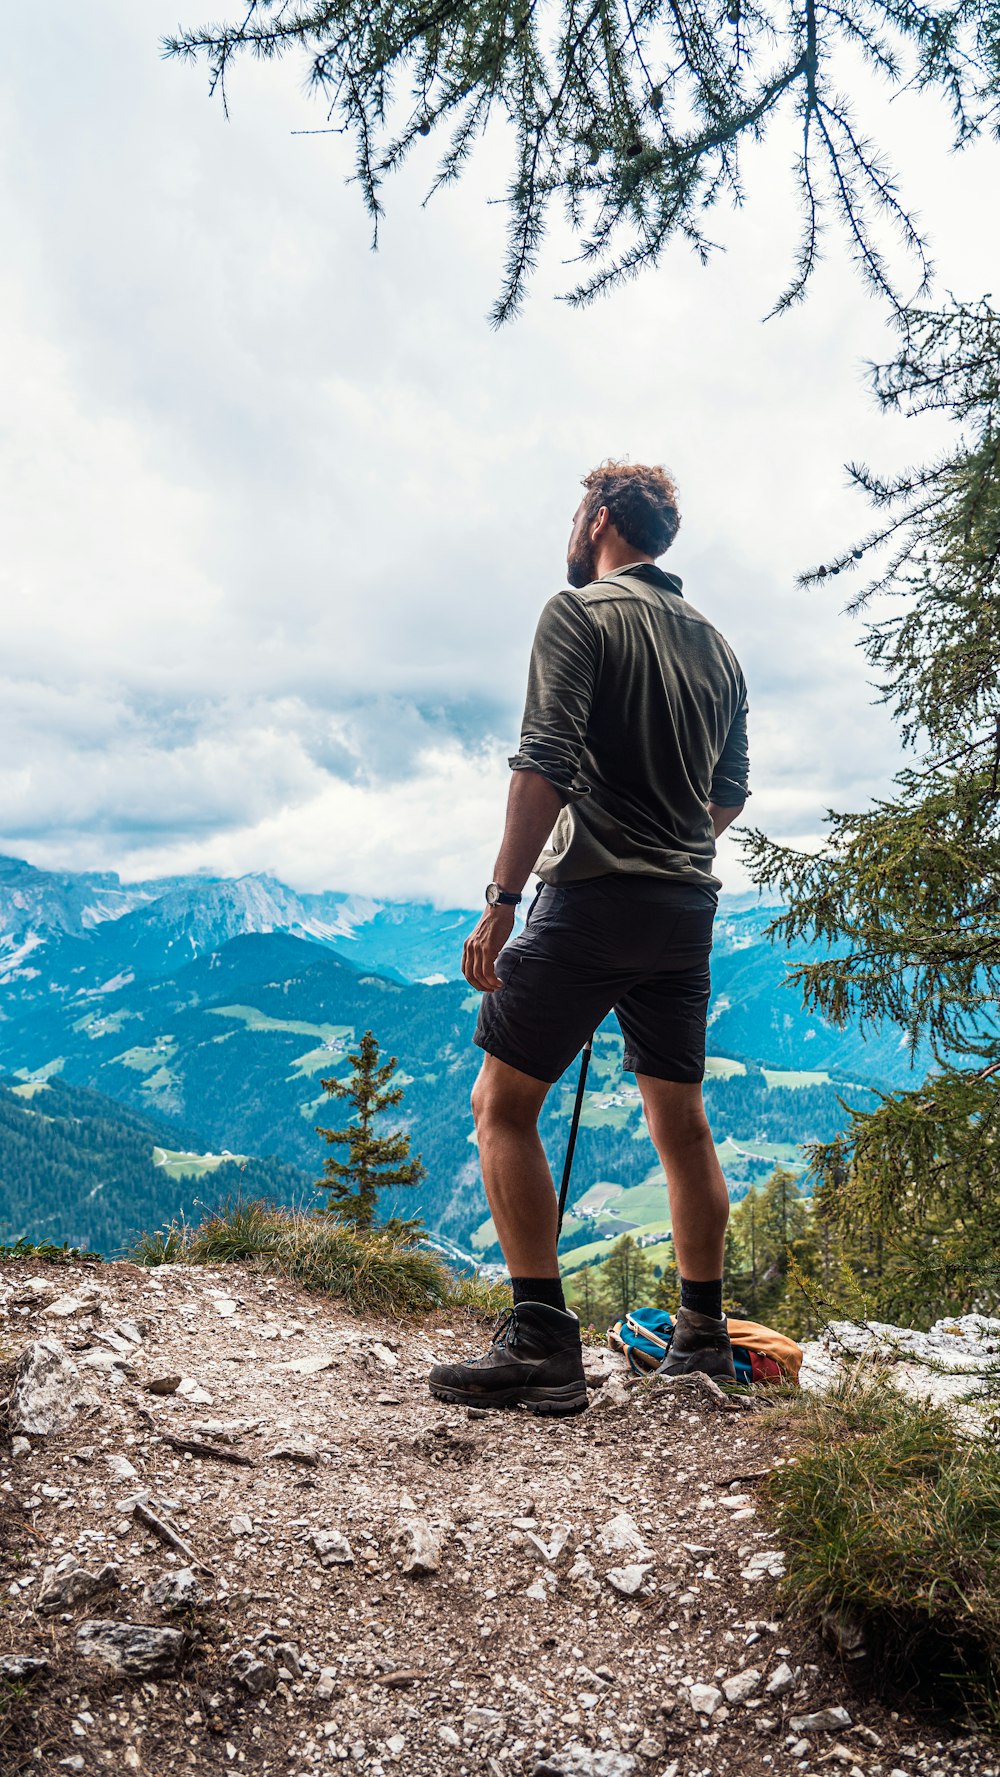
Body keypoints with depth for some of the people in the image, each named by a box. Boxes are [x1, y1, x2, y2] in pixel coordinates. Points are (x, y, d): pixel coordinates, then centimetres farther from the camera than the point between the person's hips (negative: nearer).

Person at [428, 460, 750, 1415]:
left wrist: (501, 902, -18)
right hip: (689, 909, 8)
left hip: (593, 901, -7)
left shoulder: (579, 611, -4)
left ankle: (542, 1345, -6)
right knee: (680, 1121, 14)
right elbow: (729, 794, 18)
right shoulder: (716, 643, 16)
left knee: (502, 1105, -2)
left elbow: (546, 765, -17)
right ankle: (703, 1333, 24)